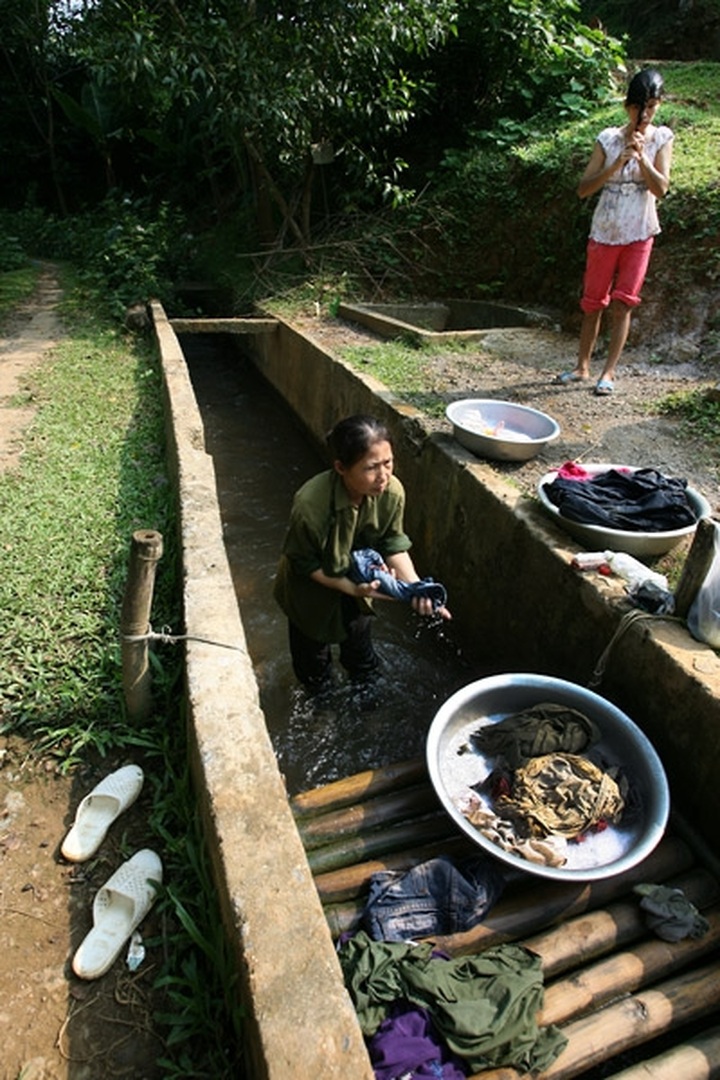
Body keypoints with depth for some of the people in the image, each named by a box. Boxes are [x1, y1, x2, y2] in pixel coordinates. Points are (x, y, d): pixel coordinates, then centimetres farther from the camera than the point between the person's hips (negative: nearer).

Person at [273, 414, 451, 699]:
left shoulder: (392, 491, -30)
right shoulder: (310, 505, -42)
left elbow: (394, 543, -15)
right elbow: (304, 563, -25)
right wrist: (352, 588, -32)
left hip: (358, 582, 3)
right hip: (312, 589, -3)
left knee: (359, 643, 28)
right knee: (313, 651, 23)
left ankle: (366, 687, 59)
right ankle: (319, 696, 57)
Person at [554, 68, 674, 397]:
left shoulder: (662, 138, 1)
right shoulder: (609, 139, -1)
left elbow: (661, 188, -9)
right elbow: (584, 189, -7)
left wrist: (641, 157, -20)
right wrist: (618, 163, -18)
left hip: (640, 235, 0)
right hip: (604, 233, 0)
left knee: (622, 304, -4)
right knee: (593, 302, 6)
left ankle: (609, 372, 2)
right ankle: (582, 366, 18)